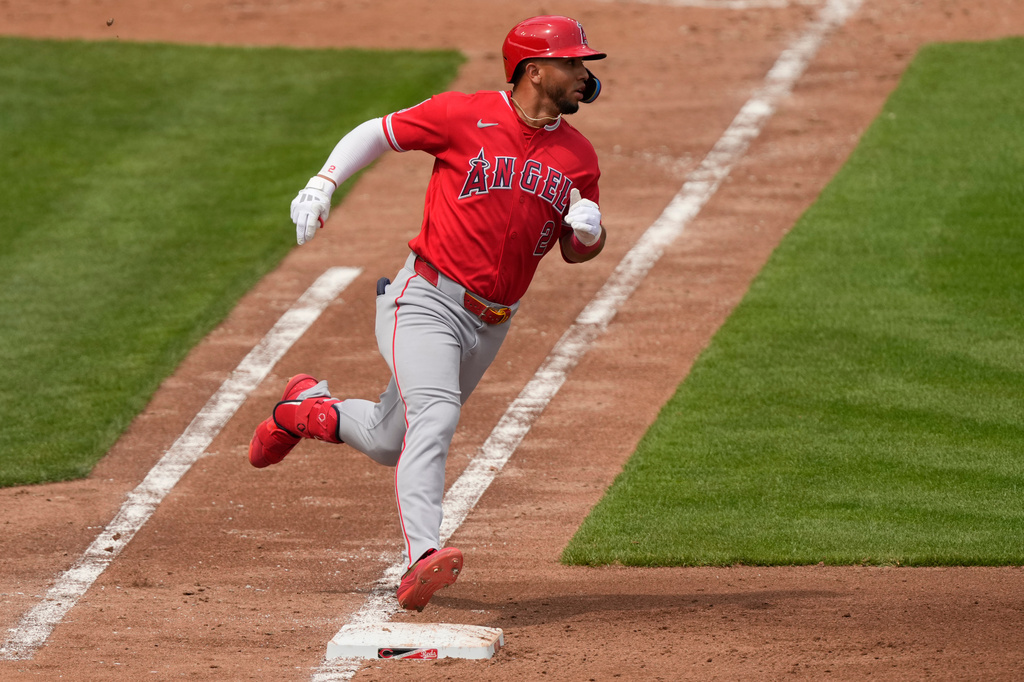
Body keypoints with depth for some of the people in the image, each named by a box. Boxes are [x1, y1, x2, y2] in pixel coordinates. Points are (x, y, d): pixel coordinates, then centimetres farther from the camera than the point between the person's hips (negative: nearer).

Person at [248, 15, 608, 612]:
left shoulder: (578, 155, 5)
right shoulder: (465, 116, -9)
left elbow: (576, 251, 14)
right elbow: (378, 132, 1)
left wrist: (589, 230, -10)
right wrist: (324, 182, -13)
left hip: (490, 325, 6)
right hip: (427, 301, -6)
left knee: (389, 442, 15)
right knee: (434, 416, -29)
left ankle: (307, 410, 44)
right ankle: (422, 558, -40)